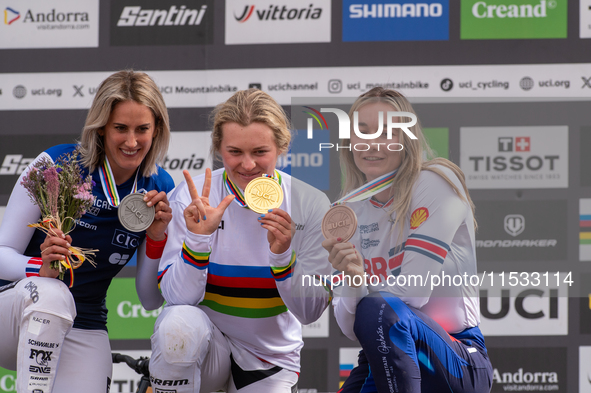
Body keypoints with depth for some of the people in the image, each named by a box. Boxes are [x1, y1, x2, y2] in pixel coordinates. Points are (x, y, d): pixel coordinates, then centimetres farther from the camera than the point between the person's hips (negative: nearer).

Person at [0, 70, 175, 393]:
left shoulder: (159, 188, -1)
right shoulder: (56, 164, -12)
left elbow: (151, 300, 3)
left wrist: (157, 238, -14)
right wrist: (41, 267, -31)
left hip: (83, 332, 3)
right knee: (51, 293, -38)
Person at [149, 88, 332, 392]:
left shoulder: (310, 205, -8)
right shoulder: (191, 198, -11)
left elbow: (310, 311, -10)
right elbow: (178, 296, -17)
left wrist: (283, 255, -27)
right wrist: (198, 238, -32)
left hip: (270, 359, 2)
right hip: (206, 341, -1)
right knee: (179, 324, -35)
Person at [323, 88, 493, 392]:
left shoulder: (436, 182, -10)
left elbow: (412, 293, -16)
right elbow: (350, 328, -1)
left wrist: (360, 282, 1)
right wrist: (352, 282, -21)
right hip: (382, 360, 5)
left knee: (379, 310, -32)